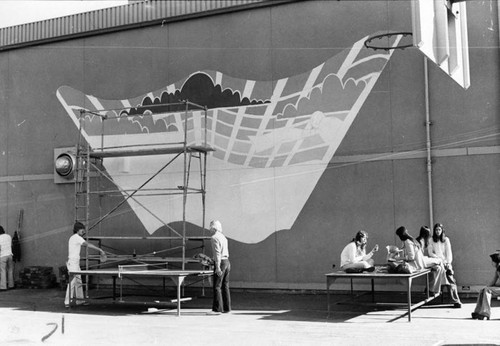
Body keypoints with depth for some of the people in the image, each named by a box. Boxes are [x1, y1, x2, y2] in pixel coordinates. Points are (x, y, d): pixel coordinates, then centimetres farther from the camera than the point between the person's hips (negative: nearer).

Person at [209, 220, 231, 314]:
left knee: (217, 287, -7)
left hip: (220, 263, -9)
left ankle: (217, 309, -8)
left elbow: (217, 253, -20)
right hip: (227, 262, 9)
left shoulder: (214, 237, -11)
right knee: (225, 286, 11)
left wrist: (218, 267, -23)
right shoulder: (223, 237, 16)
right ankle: (226, 308, 14)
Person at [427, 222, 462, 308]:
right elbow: (430, 253, 2)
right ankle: (456, 300, -22)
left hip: (446, 262, 1)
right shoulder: (431, 240, 9)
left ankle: (456, 301, -21)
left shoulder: (446, 239, 13)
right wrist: (440, 259, -10)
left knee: (451, 279, -18)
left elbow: (449, 252, 7)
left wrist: (448, 262, -8)